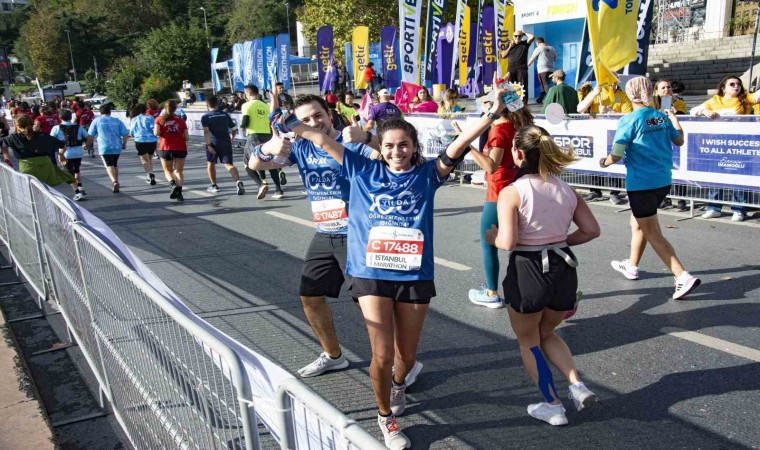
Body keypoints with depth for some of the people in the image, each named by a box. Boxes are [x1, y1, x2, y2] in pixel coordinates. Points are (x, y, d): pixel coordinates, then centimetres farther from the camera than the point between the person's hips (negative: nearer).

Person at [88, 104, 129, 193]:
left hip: (104, 147, -3)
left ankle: (114, 182, -30)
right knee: (115, 165, 19)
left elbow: (90, 135, 5)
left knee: (109, 165, -7)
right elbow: (125, 134, 1)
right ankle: (116, 182, 25)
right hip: (117, 147, 3)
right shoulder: (117, 121, 7)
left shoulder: (96, 121, 3)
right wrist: (124, 144, 14)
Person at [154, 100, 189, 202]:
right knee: (179, 171, 8)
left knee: (168, 171, 14)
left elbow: (156, 133, -12)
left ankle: (173, 184, -15)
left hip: (165, 148, -1)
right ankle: (179, 192, -8)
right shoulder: (181, 120, 5)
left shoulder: (160, 119, 2)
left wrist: (154, 130, 10)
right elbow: (187, 137, 2)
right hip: (180, 148, 1)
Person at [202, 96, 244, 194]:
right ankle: (238, 181, -29)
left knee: (211, 163, 19)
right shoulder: (225, 115, 9)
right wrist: (231, 139, 26)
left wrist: (208, 145, -18)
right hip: (226, 143, 2)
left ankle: (214, 185, 26)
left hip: (213, 143, -2)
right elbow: (234, 129, 11)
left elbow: (206, 131, -16)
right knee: (228, 164, -3)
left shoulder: (205, 117, -1)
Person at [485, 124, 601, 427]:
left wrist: (491, 237, -1)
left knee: (528, 341, 19)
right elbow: (592, 230, 3)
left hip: (528, 271, -5)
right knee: (546, 333, 29)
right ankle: (578, 387, 14)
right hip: (564, 269, 6)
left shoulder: (511, 192, -14)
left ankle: (552, 406, 24)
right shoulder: (565, 189, 3)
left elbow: (507, 242, -22)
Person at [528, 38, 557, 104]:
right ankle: (540, 99, 30)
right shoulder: (552, 48, 12)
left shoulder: (538, 49, -3)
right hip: (551, 69, 6)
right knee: (544, 85, 18)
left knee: (545, 85, -11)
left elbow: (532, 59, 5)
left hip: (542, 70, -6)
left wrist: (527, 65, 21)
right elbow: (555, 59, 19)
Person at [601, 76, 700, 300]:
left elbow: (616, 156, -17)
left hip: (641, 184, -7)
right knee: (638, 223, 24)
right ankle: (631, 265, 39)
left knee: (652, 233, -1)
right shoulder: (662, 117, 3)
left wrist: (605, 161, 5)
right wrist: (674, 119, 32)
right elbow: (679, 141, 17)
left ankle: (683, 277, -10)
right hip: (663, 181, 7)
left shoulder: (628, 121, -15)